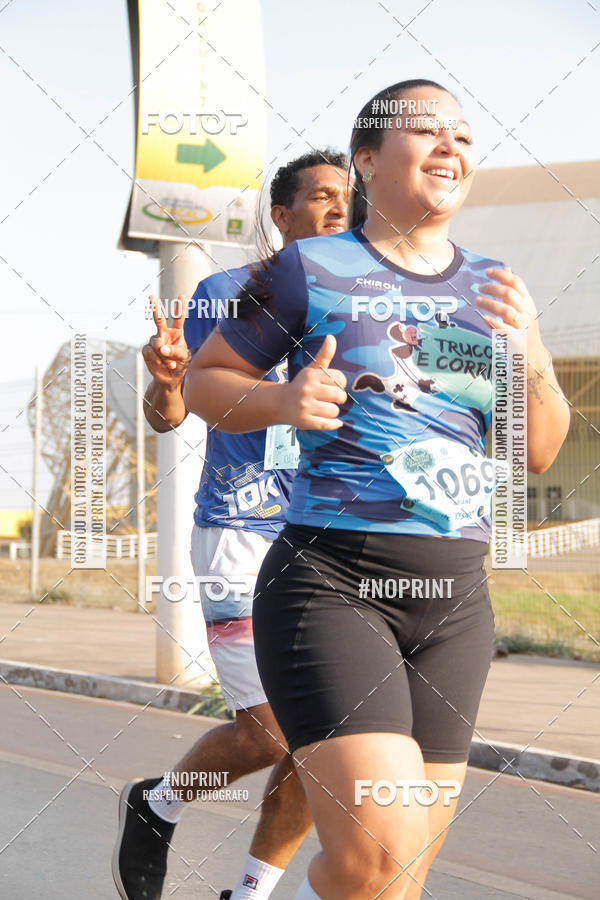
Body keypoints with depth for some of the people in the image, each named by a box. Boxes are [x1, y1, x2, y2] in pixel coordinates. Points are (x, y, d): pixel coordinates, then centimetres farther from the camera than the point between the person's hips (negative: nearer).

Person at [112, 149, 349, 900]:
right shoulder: (226, 294, 0)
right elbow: (169, 414, 2)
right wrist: (164, 378, -21)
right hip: (241, 534, -5)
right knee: (271, 732, -11)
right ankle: (156, 808, 18)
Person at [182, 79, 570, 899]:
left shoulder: (493, 288, 12)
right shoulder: (311, 269, -1)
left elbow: (540, 453, 13)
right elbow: (205, 382, 7)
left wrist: (527, 351, -6)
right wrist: (285, 401, -14)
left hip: (455, 597, 6)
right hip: (331, 583, -5)